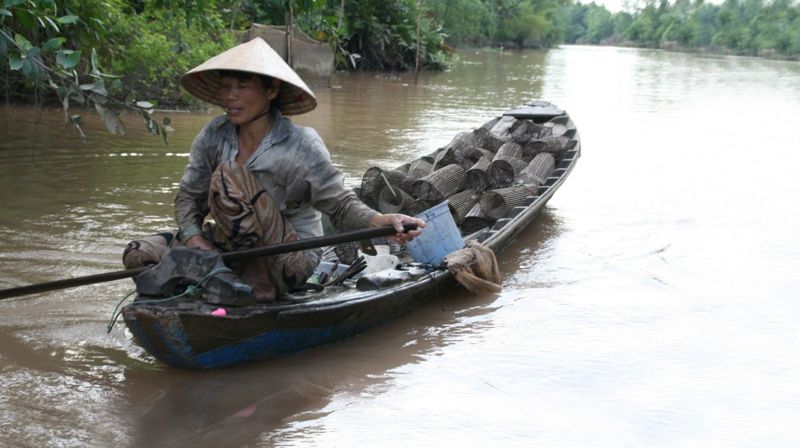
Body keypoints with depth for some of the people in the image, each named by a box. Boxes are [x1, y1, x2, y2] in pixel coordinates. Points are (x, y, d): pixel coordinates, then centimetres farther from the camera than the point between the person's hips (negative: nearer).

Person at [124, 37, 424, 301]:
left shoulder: (301, 146, -15)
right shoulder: (214, 136, 0)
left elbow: (341, 205, -14)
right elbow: (189, 195, 4)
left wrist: (380, 222, -36)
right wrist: (194, 239, -16)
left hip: (290, 259, -6)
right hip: (234, 246, 6)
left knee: (227, 178, -27)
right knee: (139, 254, -9)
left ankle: (256, 283, -18)